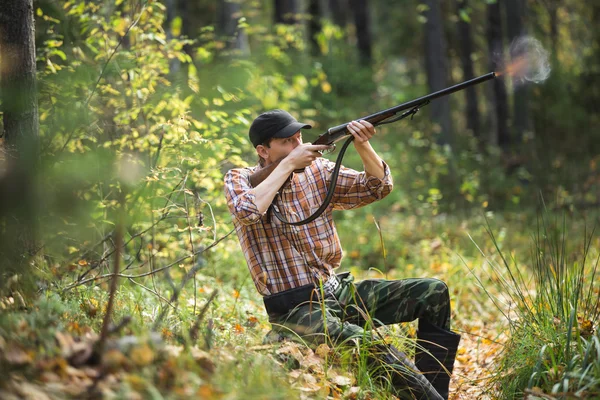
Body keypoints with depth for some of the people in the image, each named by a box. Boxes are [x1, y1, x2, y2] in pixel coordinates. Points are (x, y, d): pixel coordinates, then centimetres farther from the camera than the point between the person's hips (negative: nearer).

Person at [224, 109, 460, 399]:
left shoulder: (317, 170, 8)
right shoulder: (239, 179, -4)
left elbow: (377, 186, 4)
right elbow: (247, 212, -27)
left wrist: (362, 146, -14)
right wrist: (288, 165, -18)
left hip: (339, 291, 7)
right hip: (295, 309, -7)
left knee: (433, 292, -3)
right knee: (368, 344, -34)